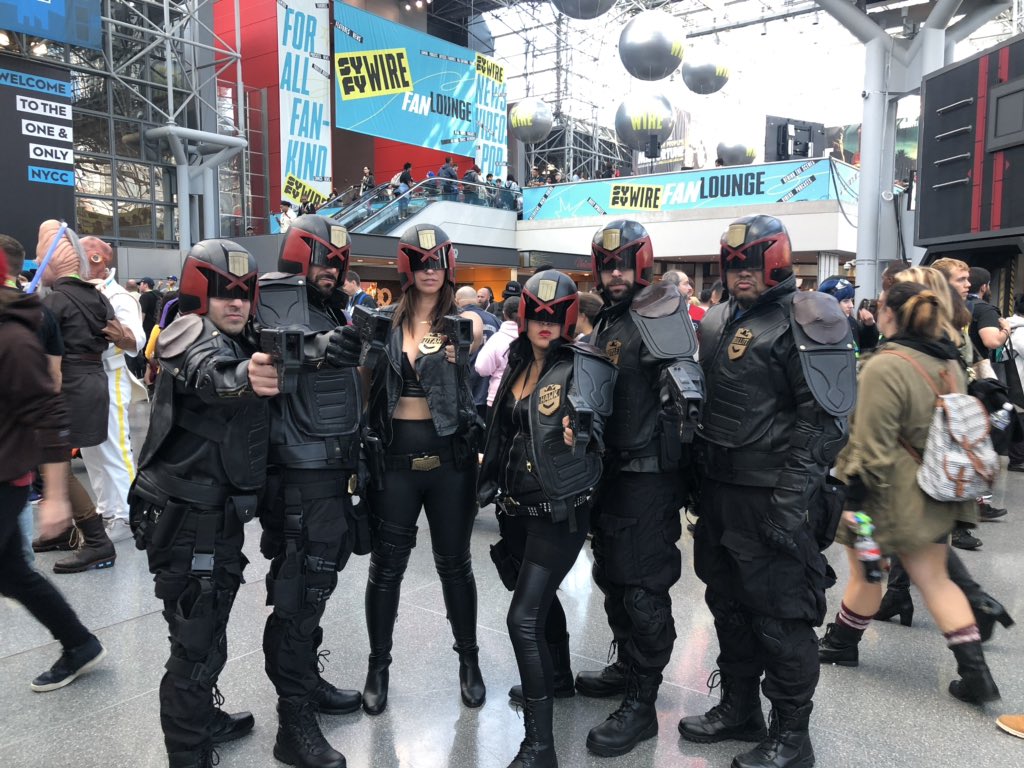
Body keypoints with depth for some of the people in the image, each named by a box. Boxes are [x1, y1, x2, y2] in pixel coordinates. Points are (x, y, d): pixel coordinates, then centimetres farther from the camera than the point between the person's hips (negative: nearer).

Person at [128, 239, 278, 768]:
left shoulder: (237, 343, 14)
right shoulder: (196, 337, -16)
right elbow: (209, 374, -41)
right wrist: (242, 377, -63)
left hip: (214, 515, 10)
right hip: (189, 518, -10)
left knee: (208, 628, 23)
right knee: (197, 642, -5)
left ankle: (203, 719, 41)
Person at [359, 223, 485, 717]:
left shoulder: (461, 321, 1)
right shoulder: (385, 321, 5)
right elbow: (366, 382, 9)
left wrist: (467, 331, -38)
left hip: (448, 455, -1)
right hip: (395, 454, 1)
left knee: (454, 563, 11)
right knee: (386, 565, 9)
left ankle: (468, 660, 31)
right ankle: (378, 665, 29)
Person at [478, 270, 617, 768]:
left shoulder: (584, 365, -13)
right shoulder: (519, 362, 8)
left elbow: (592, 424, -23)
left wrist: (577, 432, -43)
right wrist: (494, 481, 18)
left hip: (560, 509, -8)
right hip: (517, 504, 8)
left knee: (524, 618, -12)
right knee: (542, 595, 25)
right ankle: (558, 678, 49)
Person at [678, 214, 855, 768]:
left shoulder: (802, 322, -11)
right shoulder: (718, 322, 12)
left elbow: (823, 420, -16)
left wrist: (790, 503, -20)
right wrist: (700, 482, 17)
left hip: (770, 495, -8)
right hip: (719, 488, 8)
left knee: (780, 615, 3)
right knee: (728, 603, 18)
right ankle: (738, 709, 35)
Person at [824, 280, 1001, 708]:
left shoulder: (884, 367, -21)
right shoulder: (949, 363, 6)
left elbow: (874, 447, -23)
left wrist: (853, 498, -16)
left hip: (892, 493, -8)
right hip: (936, 493, 8)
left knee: (866, 572, 11)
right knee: (934, 578, 14)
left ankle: (840, 641, 31)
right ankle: (975, 672, 12)